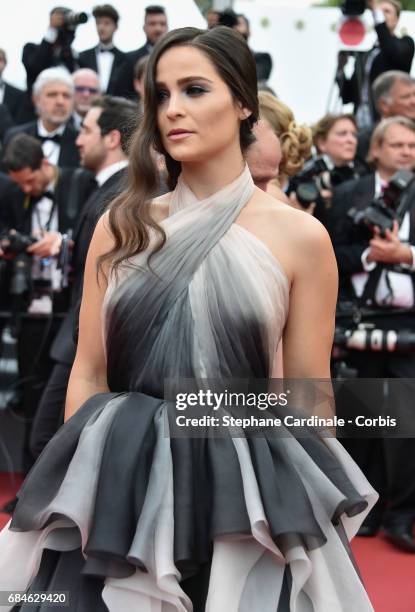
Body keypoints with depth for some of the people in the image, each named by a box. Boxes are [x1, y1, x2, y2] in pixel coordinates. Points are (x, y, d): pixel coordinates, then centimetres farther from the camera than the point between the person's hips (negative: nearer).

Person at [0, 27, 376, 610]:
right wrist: (79, 491, 2)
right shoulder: (122, 225, 5)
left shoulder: (300, 236, -3)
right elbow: (88, 375, 8)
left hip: (247, 495, -2)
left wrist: (312, 516, 1)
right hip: (122, 484, 2)